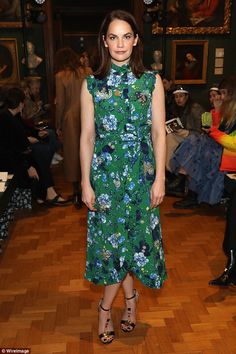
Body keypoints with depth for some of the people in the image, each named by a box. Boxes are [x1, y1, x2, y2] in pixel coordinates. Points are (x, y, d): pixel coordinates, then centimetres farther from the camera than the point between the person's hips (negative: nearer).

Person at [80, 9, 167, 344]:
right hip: (105, 171, 0)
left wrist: (160, 178, -5)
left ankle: (106, 307, 29)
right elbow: (87, 136, 0)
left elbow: (159, 133, 0)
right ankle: (130, 297, 30)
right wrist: (86, 182, -3)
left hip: (141, 171, 0)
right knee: (113, 236, 5)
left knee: (133, 233, 7)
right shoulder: (91, 84, 1)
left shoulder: (152, 81, 1)